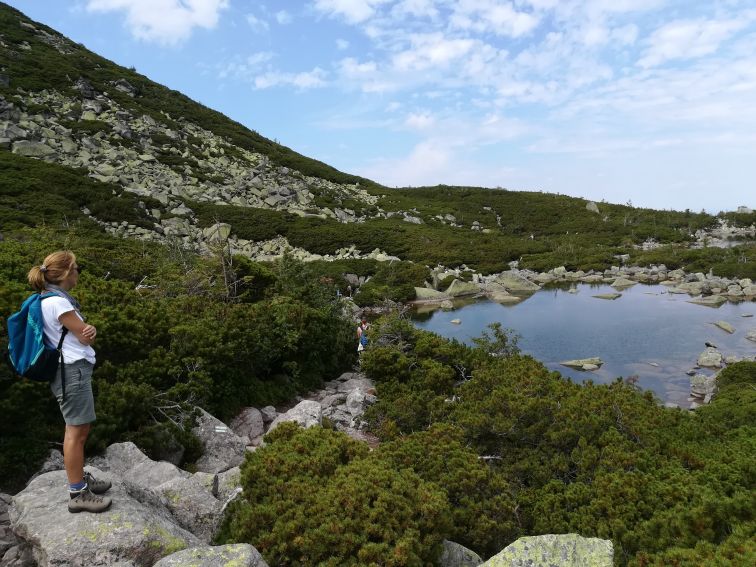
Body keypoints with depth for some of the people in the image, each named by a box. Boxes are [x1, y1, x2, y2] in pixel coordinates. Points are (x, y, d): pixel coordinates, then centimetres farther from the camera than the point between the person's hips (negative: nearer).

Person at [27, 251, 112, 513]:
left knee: (78, 429, 18)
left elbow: (85, 332, 12)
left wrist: (88, 329, -10)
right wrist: (87, 331, 6)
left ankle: (80, 478, 30)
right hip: (72, 370, -10)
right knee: (77, 431, -5)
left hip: (72, 369, 10)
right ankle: (78, 493, 2)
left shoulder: (55, 299, 14)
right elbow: (84, 337, -16)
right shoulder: (57, 302, -18)